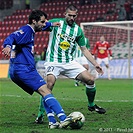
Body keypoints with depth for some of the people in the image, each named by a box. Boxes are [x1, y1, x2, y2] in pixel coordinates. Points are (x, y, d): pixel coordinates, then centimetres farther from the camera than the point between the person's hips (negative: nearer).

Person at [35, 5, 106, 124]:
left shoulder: (78, 30, 7)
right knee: (50, 84, -28)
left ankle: (91, 105, 21)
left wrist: (95, 64, 8)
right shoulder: (55, 22, -2)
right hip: (53, 62, -4)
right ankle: (40, 114, -16)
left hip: (69, 62, 4)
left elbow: (84, 49, 13)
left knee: (90, 79, -6)